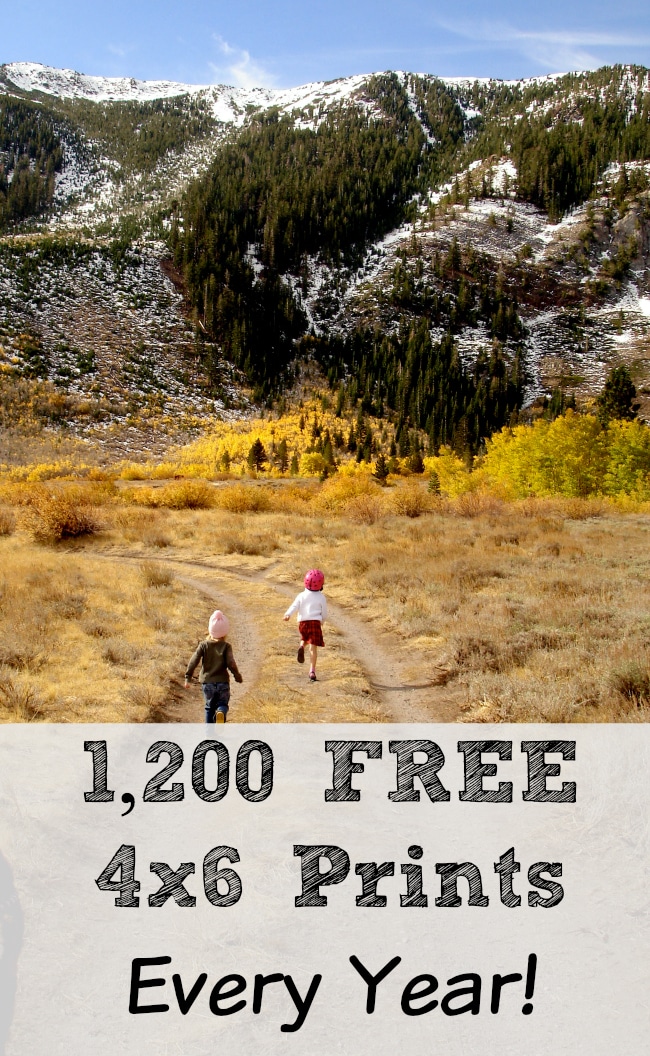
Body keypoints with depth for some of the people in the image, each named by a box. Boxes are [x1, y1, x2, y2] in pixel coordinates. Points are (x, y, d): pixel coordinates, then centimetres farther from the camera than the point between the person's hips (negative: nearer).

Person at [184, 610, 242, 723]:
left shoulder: (203, 645, 0)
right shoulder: (226, 646, -4)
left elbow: (194, 661, -7)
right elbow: (230, 663, -12)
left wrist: (187, 677, -3)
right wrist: (237, 676, 1)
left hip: (207, 682, 1)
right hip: (223, 682, -1)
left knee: (209, 707, 17)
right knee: (223, 704, 11)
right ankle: (221, 712, -24)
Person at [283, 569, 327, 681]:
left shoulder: (301, 595, 5)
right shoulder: (321, 597, 2)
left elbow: (294, 606, -10)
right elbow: (324, 613, 8)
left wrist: (287, 614, -23)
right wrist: (322, 621, 27)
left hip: (302, 622, 2)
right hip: (315, 622, -2)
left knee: (304, 638, 31)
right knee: (313, 647, -5)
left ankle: (301, 647, -4)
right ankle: (312, 671, -12)